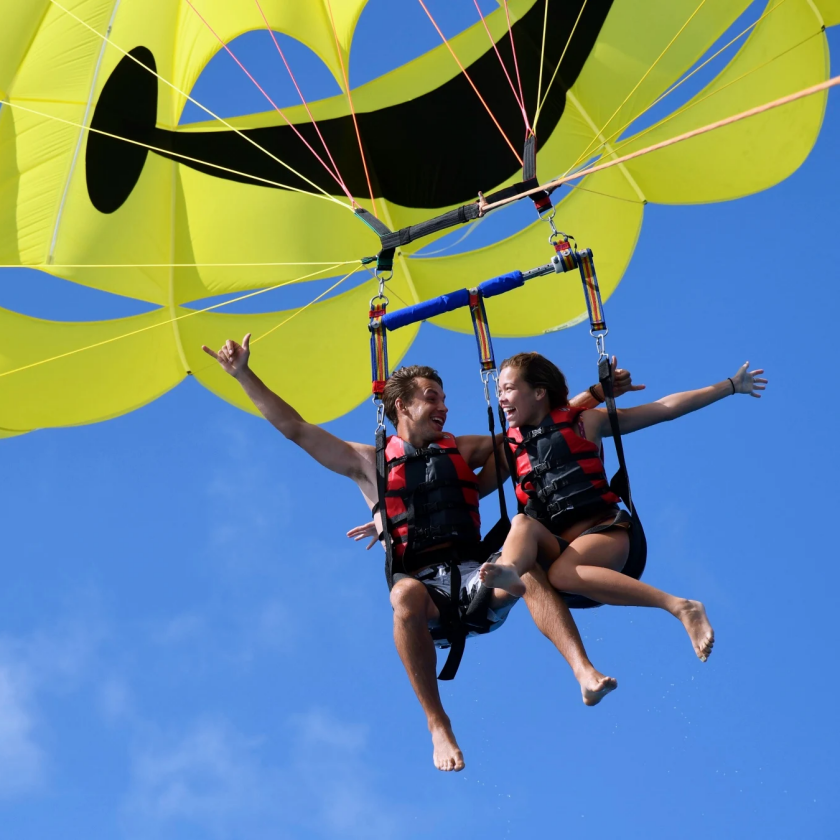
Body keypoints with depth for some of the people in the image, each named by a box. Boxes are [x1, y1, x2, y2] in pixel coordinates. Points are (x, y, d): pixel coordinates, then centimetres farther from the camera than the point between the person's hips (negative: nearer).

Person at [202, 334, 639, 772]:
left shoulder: (463, 450, 20)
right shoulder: (369, 463, 15)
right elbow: (295, 428, 12)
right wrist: (244, 375, 7)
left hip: (473, 577, 2)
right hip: (422, 586, -2)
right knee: (405, 594, -38)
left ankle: (585, 673, -42)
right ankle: (438, 727, -35)